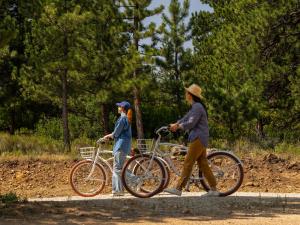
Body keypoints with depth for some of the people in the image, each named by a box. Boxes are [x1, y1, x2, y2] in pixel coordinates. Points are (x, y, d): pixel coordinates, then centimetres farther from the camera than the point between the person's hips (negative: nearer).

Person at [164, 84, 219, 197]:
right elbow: (186, 117, 23)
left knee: (188, 163, -10)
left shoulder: (197, 107, -14)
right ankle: (213, 189, 8)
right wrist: (176, 124, 10)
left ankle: (178, 188, -10)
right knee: (203, 164, 8)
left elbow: (191, 123, -19)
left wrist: (178, 126, -5)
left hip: (198, 139, -10)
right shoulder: (195, 107, 18)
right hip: (198, 139, 10)